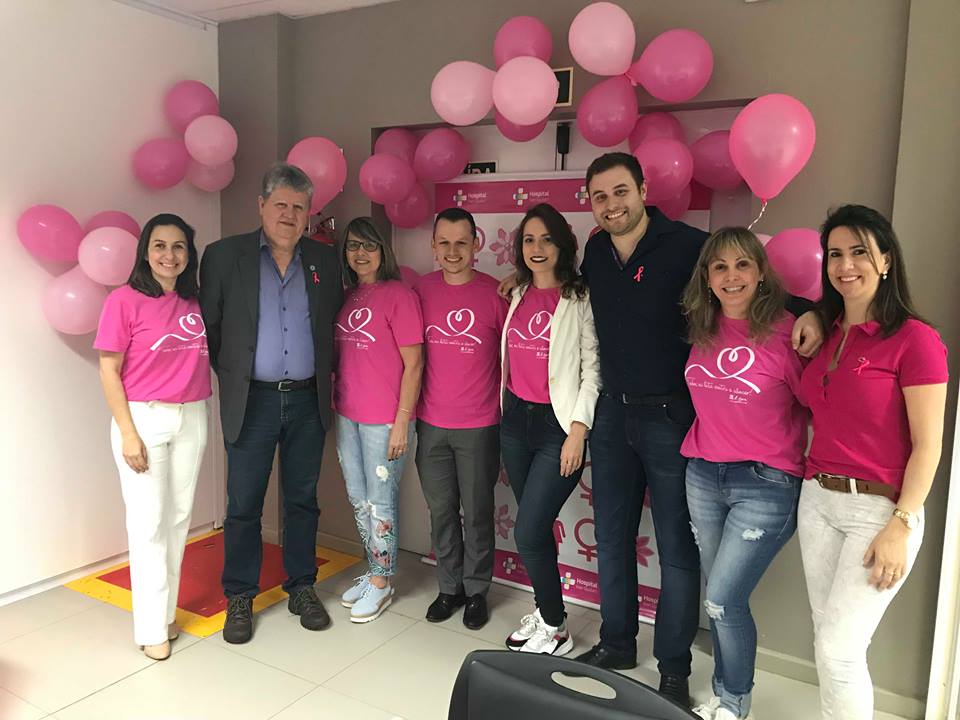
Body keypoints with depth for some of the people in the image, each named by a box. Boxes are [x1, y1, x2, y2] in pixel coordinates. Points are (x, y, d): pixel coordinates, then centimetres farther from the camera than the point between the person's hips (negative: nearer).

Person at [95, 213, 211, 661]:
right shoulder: (125, 300, -7)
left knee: (179, 518, 10)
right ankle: (152, 628, 14)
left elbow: (209, 356, 17)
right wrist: (128, 433, -11)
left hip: (191, 419, 5)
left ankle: (167, 612, 25)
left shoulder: (195, 303, 6)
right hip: (143, 419, -4)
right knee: (149, 524, 1)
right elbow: (109, 371, -7)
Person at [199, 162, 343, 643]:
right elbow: (208, 325, 2)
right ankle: (239, 598, 23)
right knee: (243, 505, 6)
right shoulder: (224, 256, -2)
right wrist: (231, 376, 2)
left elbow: (334, 326, 14)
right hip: (251, 401, -2)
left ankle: (301, 588, 28)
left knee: (303, 500, 13)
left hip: (307, 401, 2)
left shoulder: (325, 261, 6)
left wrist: (326, 374, 7)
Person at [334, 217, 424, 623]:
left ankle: (382, 583, 23)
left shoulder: (399, 295, -11)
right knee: (358, 499, 16)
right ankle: (373, 572, 33)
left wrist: (402, 422, -14)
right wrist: (333, 405, 7)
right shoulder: (347, 297, 9)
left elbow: (414, 363, -13)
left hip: (385, 419, -7)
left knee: (380, 502, 5)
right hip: (347, 415, 7)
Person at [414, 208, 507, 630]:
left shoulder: (496, 294, -7)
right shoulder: (420, 291, 2)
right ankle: (450, 587, 30)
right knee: (440, 510, 13)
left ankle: (476, 590, 26)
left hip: (479, 425, -3)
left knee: (477, 511, 7)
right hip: (431, 424, 3)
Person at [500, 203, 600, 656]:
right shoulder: (517, 295, 10)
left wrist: (578, 430, -16)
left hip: (557, 425, -6)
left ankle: (554, 629, 15)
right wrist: (501, 413, 13)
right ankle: (545, 612, 32)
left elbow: (593, 368, -11)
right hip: (515, 419, 6)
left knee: (528, 533, -6)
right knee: (535, 528, 14)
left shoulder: (580, 299, -8)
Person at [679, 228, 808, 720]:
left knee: (722, 600, -3)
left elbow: (815, 407, -8)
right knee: (720, 597, 16)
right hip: (703, 476, 5)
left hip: (765, 485, -5)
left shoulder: (786, 333, -14)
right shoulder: (703, 332, 3)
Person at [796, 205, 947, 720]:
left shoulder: (914, 338, -10)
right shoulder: (826, 335, 8)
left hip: (879, 509, -6)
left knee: (838, 649, -3)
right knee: (828, 639, 14)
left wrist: (901, 526, -15)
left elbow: (928, 445, -12)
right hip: (817, 501, 6)